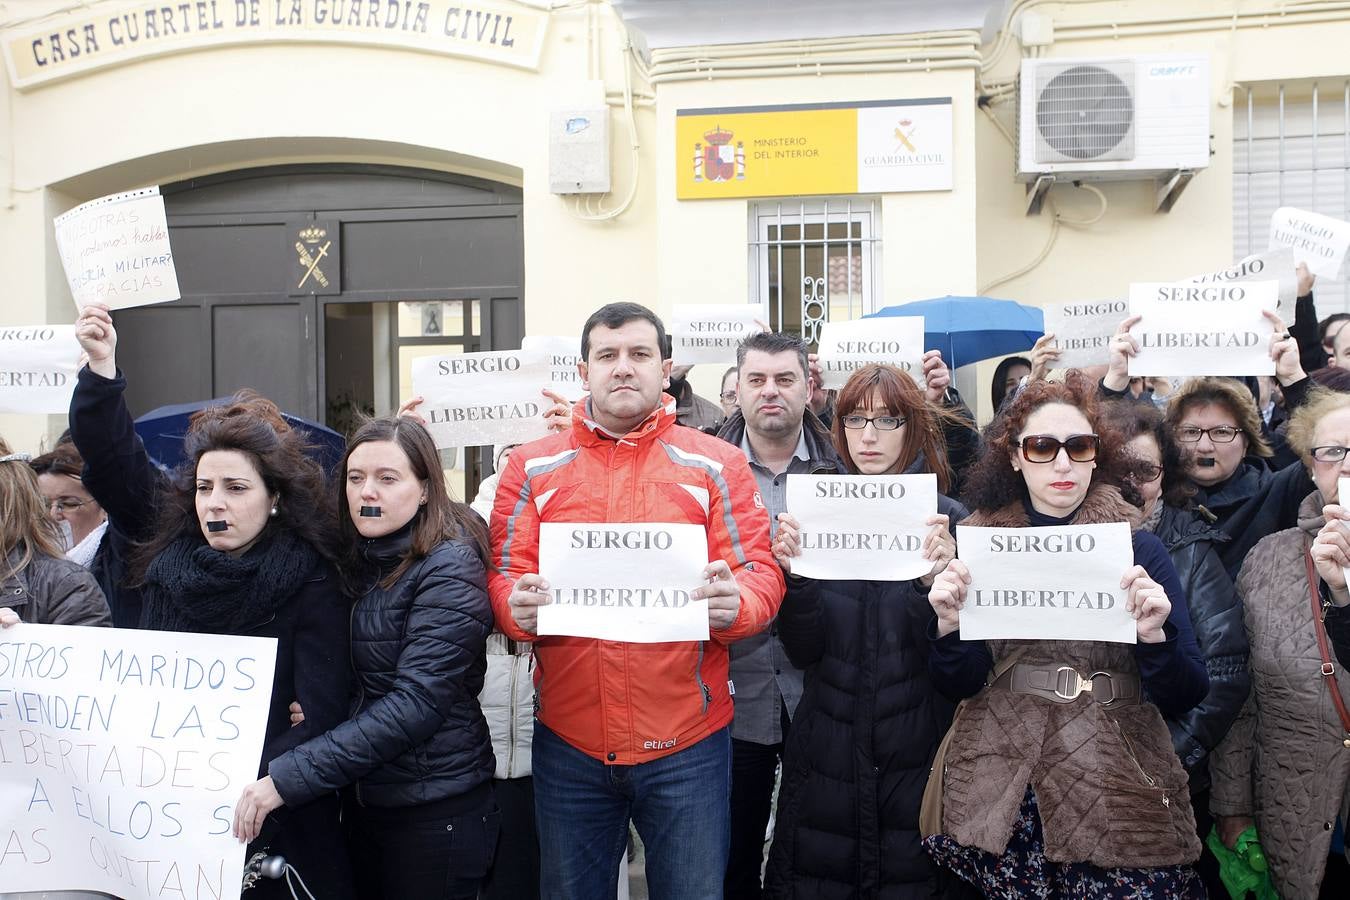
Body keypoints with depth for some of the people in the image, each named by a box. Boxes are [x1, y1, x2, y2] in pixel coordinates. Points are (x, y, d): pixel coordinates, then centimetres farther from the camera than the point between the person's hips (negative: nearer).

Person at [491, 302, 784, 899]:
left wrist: (735, 603, -24)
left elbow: (762, 573, -2)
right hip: (567, 742, 2)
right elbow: (504, 575, 3)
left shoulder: (716, 464, 2)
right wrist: (517, 608, -20)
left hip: (688, 743, -1)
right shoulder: (532, 467, 5)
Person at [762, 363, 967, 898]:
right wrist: (795, 574, -20)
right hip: (826, 750, 2)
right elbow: (803, 652, -3)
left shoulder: (947, 519, -4)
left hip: (915, 758, -1)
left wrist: (934, 580, -24)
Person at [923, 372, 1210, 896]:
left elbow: (1185, 696, -2)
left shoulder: (1140, 548, 0)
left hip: (1118, 791, -1)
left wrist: (1153, 634, -21)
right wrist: (949, 624, -15)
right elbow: (957, 685, 4)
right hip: (1001, 793, 1)